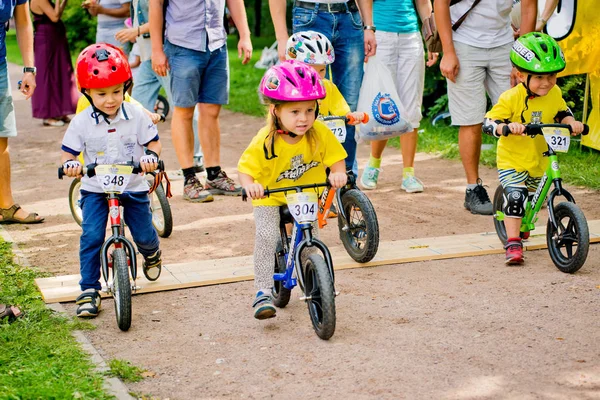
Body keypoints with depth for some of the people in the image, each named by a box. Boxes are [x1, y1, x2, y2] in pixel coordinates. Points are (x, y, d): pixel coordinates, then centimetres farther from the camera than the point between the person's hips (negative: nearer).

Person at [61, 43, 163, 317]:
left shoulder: (136, 116, -7)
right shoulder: (81, 123, -9)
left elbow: (153, 142, -1)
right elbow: (68, 151, -3)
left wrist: (151, 156, -24)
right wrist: (70, 164, -26)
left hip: (133, 187, 1)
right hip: (95, 189, 0)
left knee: (144, 235, 6)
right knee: (91, 236, -15)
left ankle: (152, 255, 45)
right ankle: (89, 290, -5)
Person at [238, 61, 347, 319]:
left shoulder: (320, 133, -19)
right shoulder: (265, 142, -26)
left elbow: (335, 157, -13)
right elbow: (246, 169, -22)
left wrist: (338, 173, -35)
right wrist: (250, 185, -43)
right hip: (269, 197, -3)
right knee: (267, 236, -20)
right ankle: (263, 292, -12)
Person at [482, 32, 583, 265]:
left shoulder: (554, 94, -8)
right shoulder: (511, 98, -22)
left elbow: (562, 113, 9)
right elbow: (488, 124, -23)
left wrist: (572, 123, -13)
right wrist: (508, 126, -43)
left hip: (540, 160, 5)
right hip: (512, 160, -5)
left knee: (534, 198, 19)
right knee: (515, 196, -22)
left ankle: (523, 224, 50)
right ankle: (513, 243, -15)